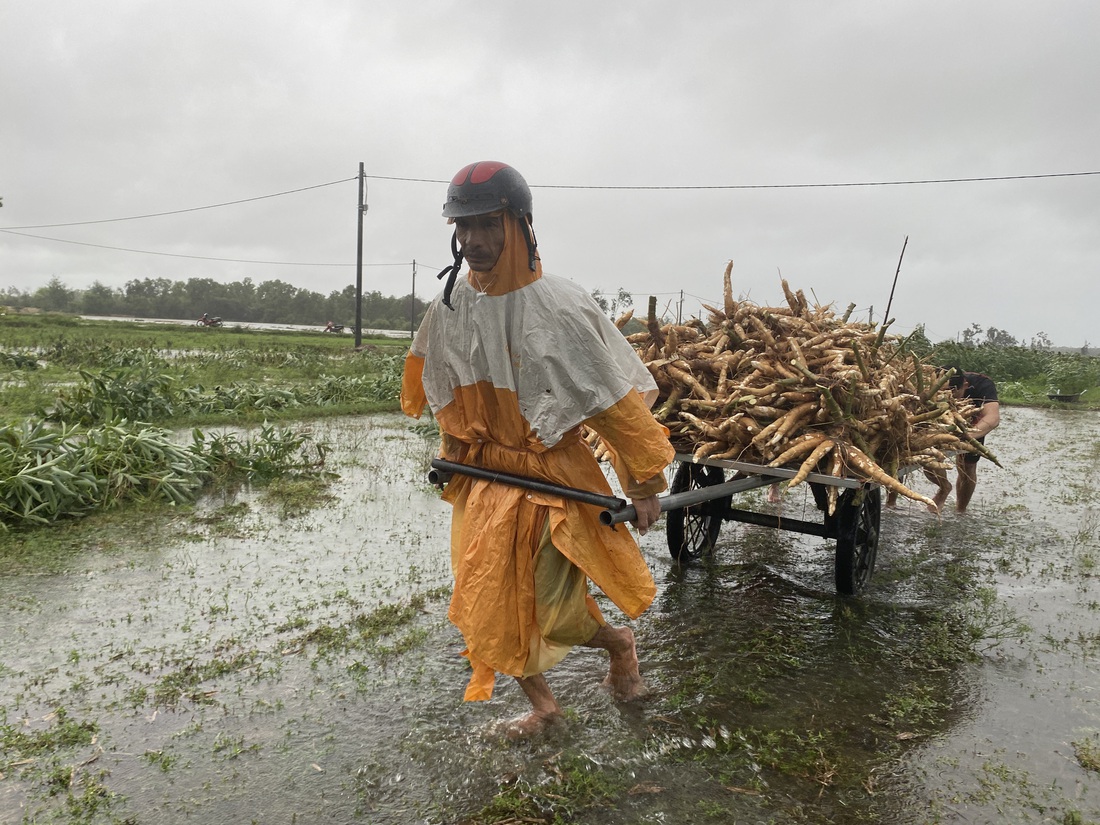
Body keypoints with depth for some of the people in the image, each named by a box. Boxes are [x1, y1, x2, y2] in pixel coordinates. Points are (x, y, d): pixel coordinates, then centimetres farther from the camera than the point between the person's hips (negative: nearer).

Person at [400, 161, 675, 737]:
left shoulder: (558, 309, -21)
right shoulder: (452, 304, -4)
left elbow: (616, 400, -15)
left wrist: (644, 483, -11)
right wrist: (455, 450, 20)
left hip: (550, 477, -6)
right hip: (482, 475, 6)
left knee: (550, 613, -3)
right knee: (492, 599, 13)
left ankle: (618, 643, 32)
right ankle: (541, 704, 35)